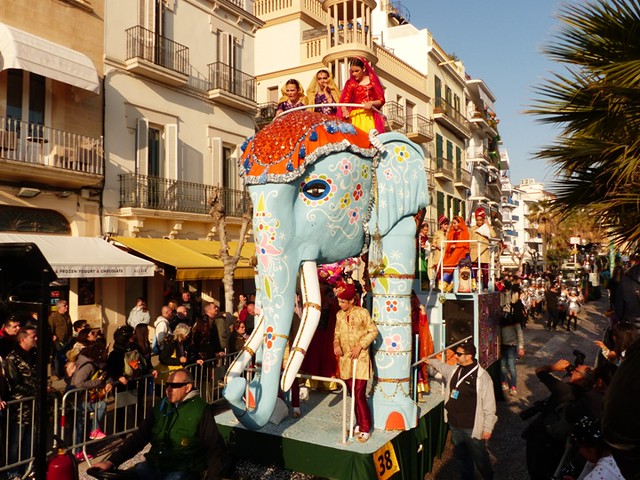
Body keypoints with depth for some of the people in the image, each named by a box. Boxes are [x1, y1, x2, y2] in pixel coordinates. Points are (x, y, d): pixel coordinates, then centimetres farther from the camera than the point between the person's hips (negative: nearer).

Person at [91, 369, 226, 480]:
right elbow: (140, 436, 13)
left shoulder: (201, 410, -6)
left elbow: (214, 448, -4)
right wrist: (112, 461, 3)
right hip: (153, 465, 5)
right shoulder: (161, 406, 12)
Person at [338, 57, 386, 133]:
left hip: (369, 116, -1)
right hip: (355, 117, 1)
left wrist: (372, 103, -14)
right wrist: (344, 111, -17)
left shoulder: (372, 81, 6)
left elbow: (381, 100, 5)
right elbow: (344, 101, 3)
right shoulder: (350, 83, 10)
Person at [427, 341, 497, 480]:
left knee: (480, 458, 11)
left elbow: (489, 406, -14)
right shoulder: (454, 370, 0)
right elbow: (441, 367, 27)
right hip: (454, 425, 6)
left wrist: (488, 428, -12)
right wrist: (430, 361, 21)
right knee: (462, 457, 22)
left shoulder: (482, 376, -19)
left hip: (472, 428, -6)